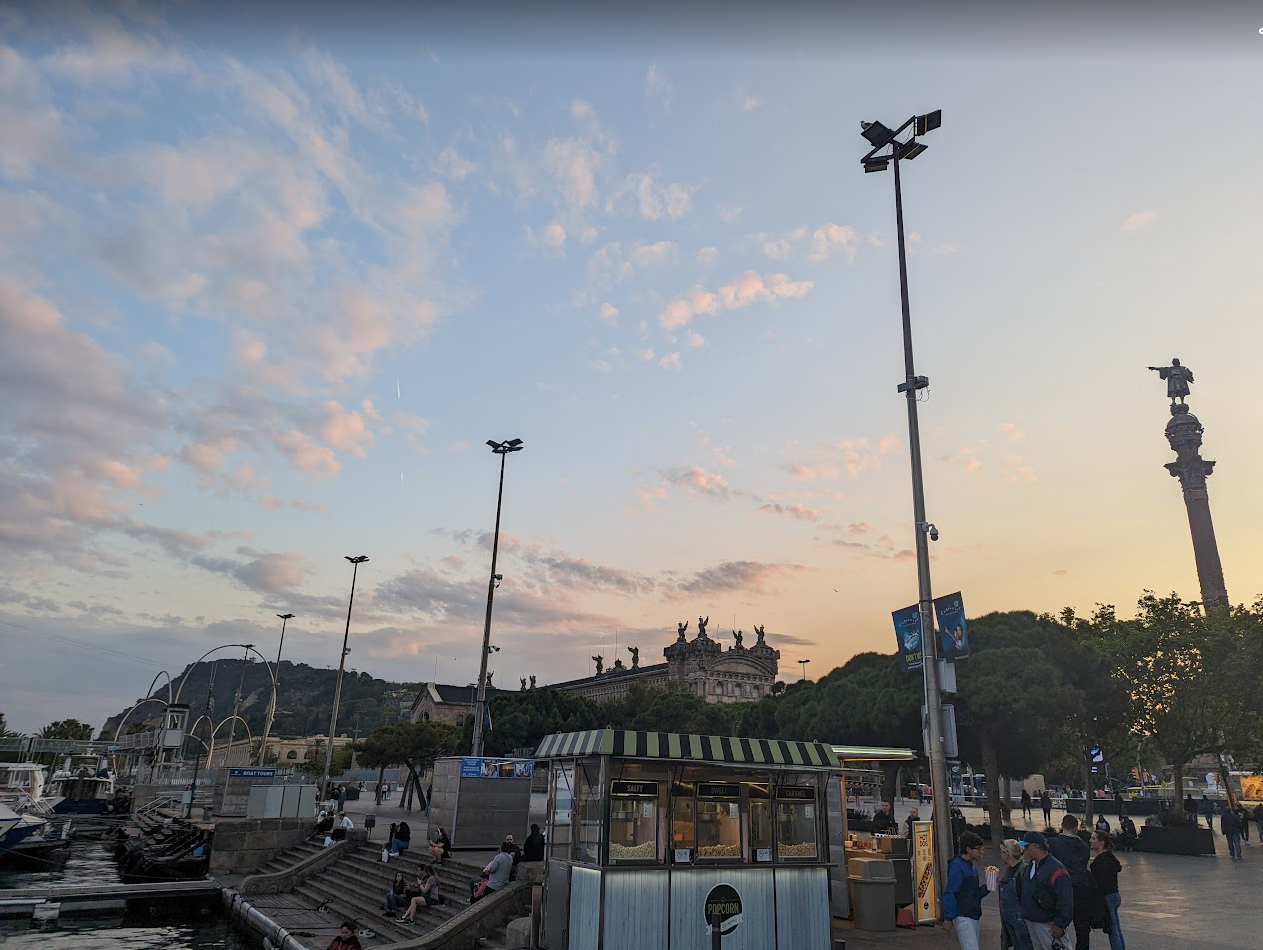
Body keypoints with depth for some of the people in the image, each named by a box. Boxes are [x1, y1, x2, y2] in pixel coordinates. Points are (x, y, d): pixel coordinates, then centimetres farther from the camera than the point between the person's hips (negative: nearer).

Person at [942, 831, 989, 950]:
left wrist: (988, 887, 1)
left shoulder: (973, 869, 15)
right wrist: (948, 918, -16)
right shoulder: (957, 866, -13)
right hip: (963, 918, -9)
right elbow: (949, 894, -15)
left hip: (974, 917, 9)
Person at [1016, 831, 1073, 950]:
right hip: (1030, 921, 8)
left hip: (1047, 924, -8)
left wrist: (1060, 924, -19)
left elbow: (1066, 901, -21)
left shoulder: (1056, 869, -20)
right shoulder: (1031, 866, 8)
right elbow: (1022, 890, 18)